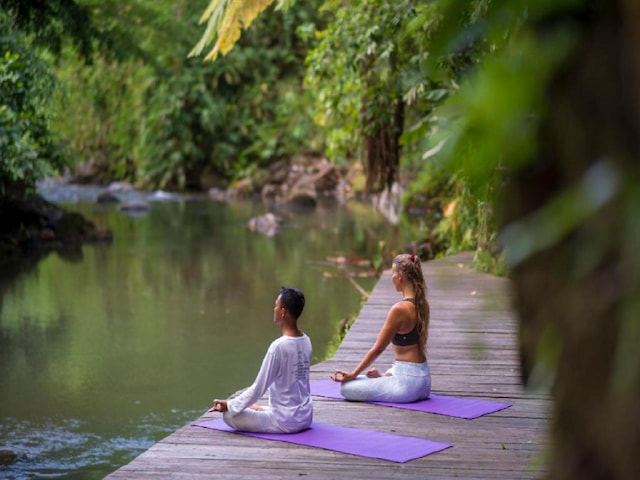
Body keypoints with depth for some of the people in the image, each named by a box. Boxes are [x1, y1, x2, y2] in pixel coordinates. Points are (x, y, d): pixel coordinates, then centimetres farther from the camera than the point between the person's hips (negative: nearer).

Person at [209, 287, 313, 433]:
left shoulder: (278, 346, -23)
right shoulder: (306, 342, 1)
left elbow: (258, 388, -16)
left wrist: (229, 405, -4)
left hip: (286, 422, -8)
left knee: (229, 415, -2)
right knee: (256, 407, 32)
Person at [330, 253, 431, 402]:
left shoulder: (400, 309, -21)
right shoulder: (422, 304, 5)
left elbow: (377, 349, -14)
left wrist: (353, 374, -4)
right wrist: (386, 374, 21)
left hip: (408, 382, -10)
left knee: (346, 387, -8)